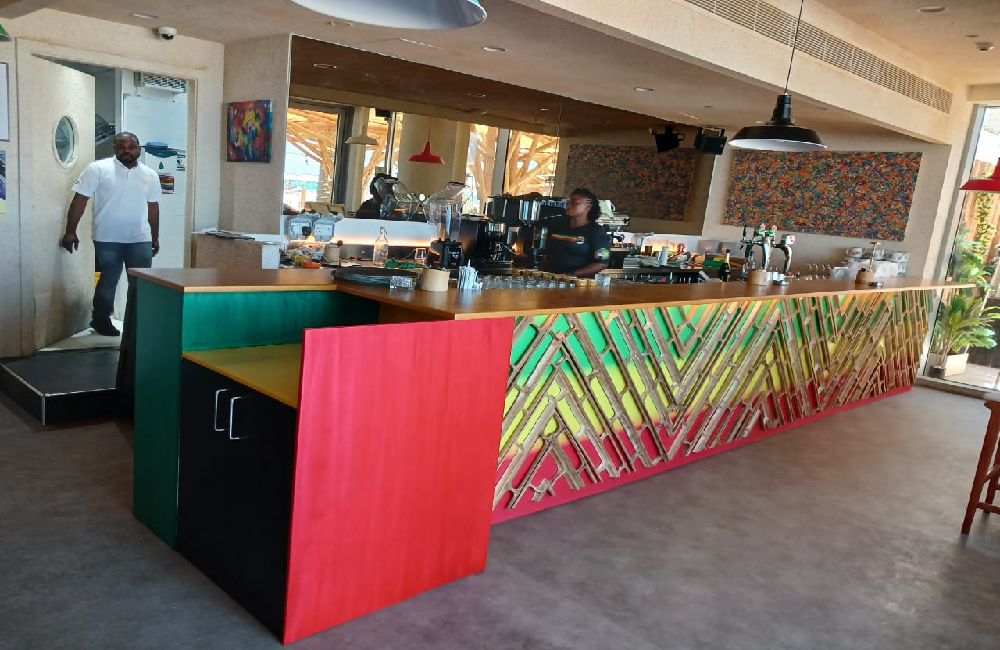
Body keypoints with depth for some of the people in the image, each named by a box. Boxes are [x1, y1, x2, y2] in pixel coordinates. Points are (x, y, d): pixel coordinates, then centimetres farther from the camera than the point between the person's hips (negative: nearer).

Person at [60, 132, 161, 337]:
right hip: (107, 239, -3)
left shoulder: (150, 175, 7)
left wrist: (155, 237, 17)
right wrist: (70, 231, -9)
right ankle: (101, 320, 26)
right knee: (108, 281, 8)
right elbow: (80, 199, -6)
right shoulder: (98, 169, -5)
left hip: (140, 239, 3)